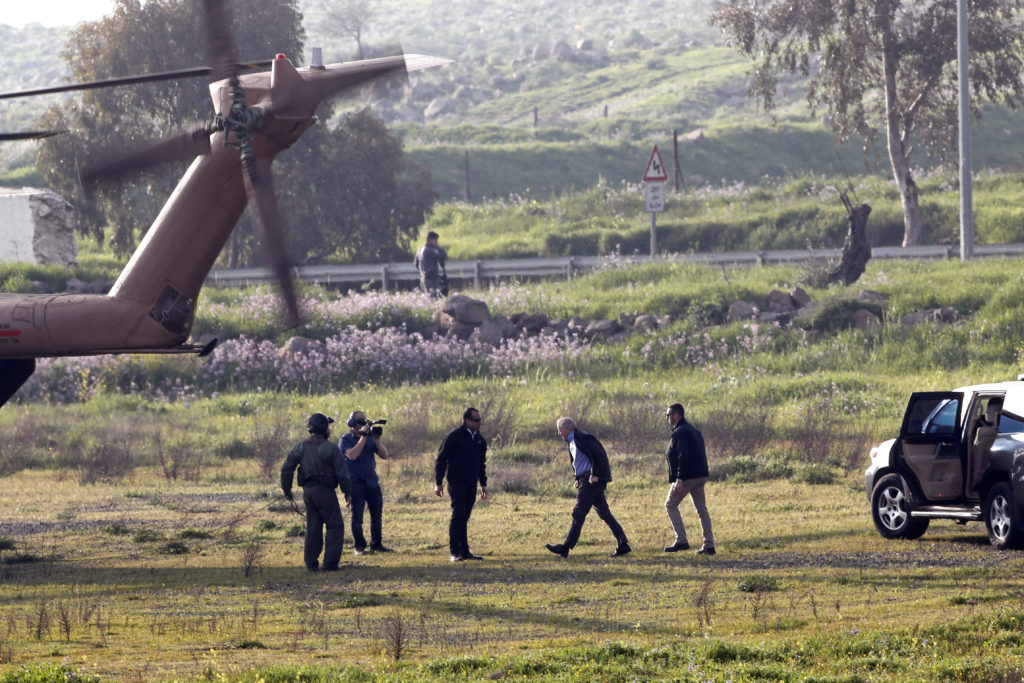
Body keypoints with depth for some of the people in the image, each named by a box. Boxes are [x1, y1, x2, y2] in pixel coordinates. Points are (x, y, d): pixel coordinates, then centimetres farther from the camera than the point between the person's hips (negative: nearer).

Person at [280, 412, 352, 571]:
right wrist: (347, 491, 2)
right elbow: (342, 473, -10)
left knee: (313, 526, 13)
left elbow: (286, 468, 4)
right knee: (335, 526, 3)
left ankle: (311, 563, 10)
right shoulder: (331, 448, -10)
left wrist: (286, 489, 15)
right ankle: (330, 563, -4)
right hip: (325, 491, -5)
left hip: (308, 491, 5)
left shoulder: (301, 447, 5)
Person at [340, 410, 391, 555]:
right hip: (355, 482, -4)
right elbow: (352, 455, -21)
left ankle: (376, 544, 16)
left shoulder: (370, 437, 10)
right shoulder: (346, 440, -3)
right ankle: (359, 546, 4)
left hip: (372, 482, 5)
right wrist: (363, 438, -20)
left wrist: (377, 441, -11)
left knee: (377, 514, 6)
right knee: (357, 517, -2)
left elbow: (384, 455, 4)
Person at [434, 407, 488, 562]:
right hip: (456, 482, -6)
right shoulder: (454, 437, -7)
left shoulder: (480, 440, 14)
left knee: (464, 517, 8)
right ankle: (455, 552, -10)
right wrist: (438, 483, -9)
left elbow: (481, 464, 25)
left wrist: (483, 485, 22)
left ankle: (465, 551, 10)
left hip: (471, 484, 6)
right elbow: (441, 459, -6)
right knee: (458, 515, -11)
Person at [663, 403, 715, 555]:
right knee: (701, 509, 10)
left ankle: (681, 541, -7)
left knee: (671, 505, 1)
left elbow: (683, 456, -22)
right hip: (701, 476, 9)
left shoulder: (680, 432, -12)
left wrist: (679, 479, -24)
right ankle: (709, 545, 7)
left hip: (687, 476, -9)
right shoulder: (694, 430, 18)